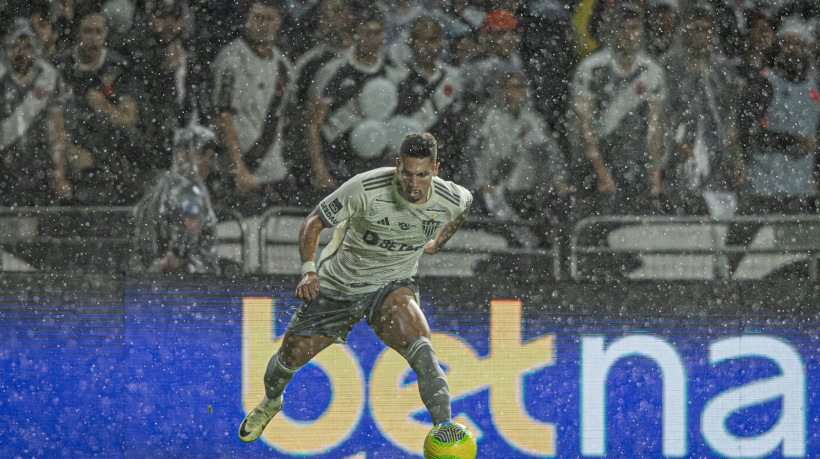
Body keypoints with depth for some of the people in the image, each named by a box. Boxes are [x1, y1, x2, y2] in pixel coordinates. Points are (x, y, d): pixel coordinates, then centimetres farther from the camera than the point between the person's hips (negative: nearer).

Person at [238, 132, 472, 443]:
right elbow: (313, 223, -17)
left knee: (419, 346, -31)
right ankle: (271, 402, 45)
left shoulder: (450, 200, -17)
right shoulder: (365, 189, -28)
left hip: (392, 286, 0)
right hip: (339, 282, 0)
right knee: (291, 356, 9)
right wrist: (309, 270, -31)